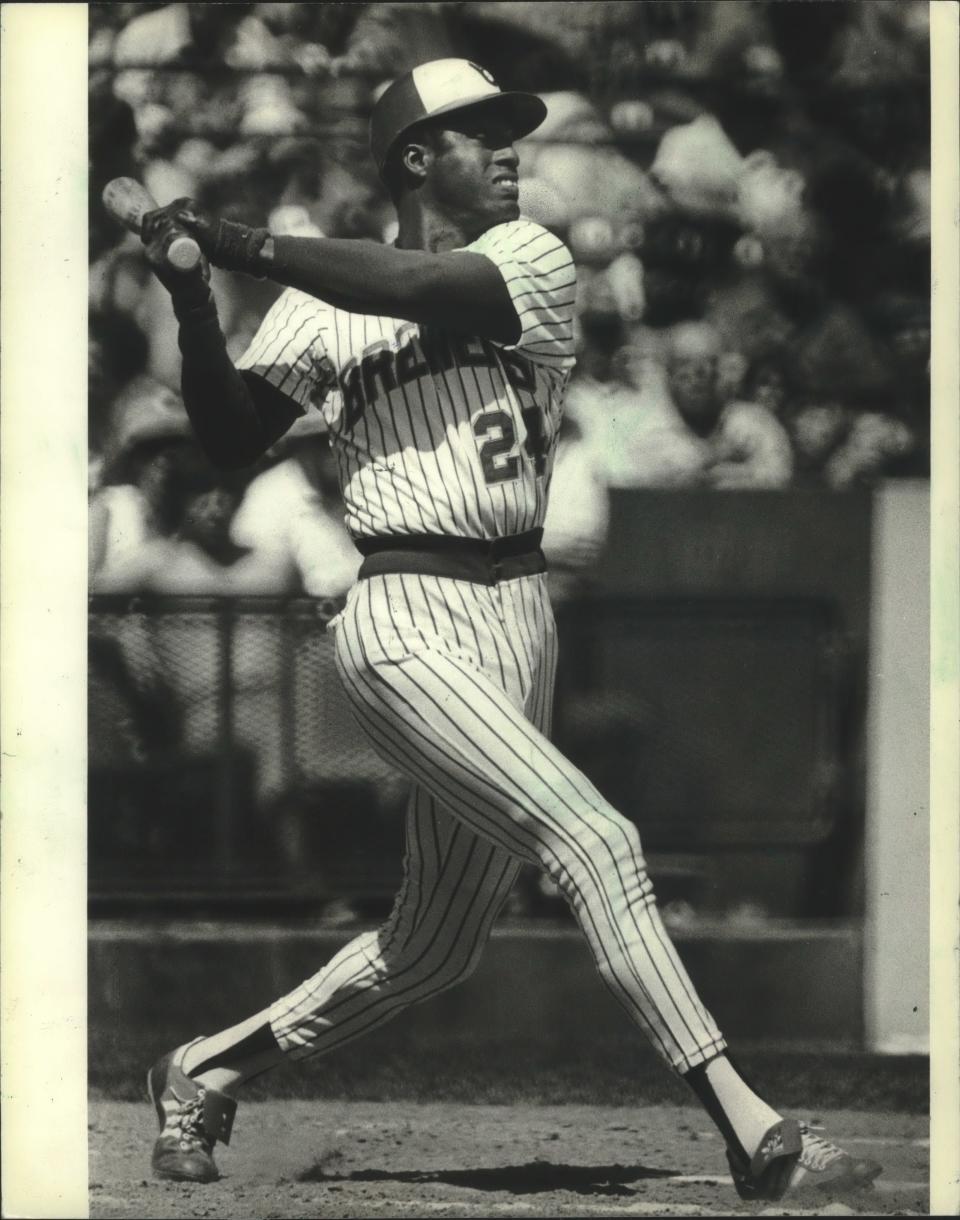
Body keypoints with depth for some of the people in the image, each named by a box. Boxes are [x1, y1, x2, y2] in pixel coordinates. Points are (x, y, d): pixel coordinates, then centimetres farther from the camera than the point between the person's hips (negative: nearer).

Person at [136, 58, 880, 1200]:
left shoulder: (533, 261, 7)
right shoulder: (321, 304, 6)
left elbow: (418, 287, -13)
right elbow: (232, 438, -3)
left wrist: (245, 246, -15)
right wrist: (193, 302, -16)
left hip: (519, 619, 5)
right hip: (406, 623, -5)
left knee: (435, 944, 11)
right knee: (595, 843, -18)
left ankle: (209, 1067, 29)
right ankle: (748, 1129, -20)